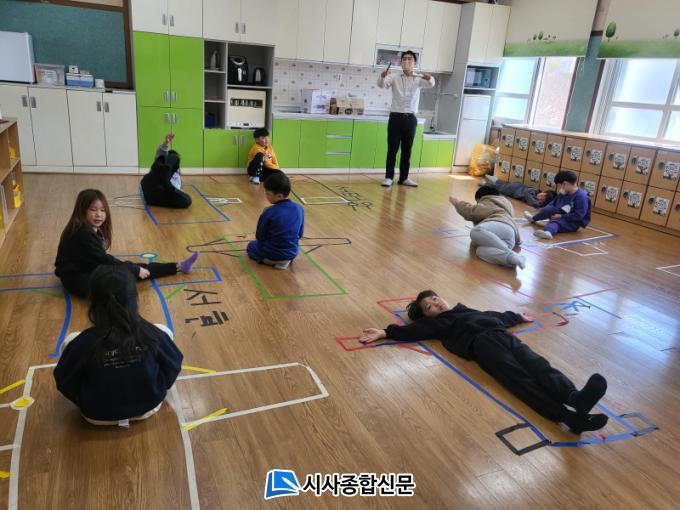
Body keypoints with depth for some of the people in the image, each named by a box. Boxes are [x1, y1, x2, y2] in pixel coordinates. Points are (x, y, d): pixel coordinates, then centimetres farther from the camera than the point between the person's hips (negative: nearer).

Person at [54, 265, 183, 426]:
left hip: (98, 414, 0)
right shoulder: (153, 334, -20)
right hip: (149, 406, 1)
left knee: (70, 341, 10)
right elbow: (173, 367, -4)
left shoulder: (83, 342, -25)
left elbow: (64, 382, -9)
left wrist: (82, 401, 12)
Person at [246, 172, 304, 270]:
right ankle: (286, 260, 10)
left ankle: (271, 261, 3)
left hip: (271, 254, -5)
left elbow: (259, 236, -8)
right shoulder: (299, 209, -8)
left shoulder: (269, 213, -22)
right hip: (292, 253, 5)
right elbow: (300, 235, 5)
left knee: (251, 246, 26)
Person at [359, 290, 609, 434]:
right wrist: (384, 332, -2)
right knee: (518, 378, -30)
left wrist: (518, 317, 61)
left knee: (537, 366, -24)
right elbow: (412, 330, 8)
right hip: (482, 343, -6)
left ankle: (574, 397, -52)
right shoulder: (436, 323, 22)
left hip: (502, 335, 6)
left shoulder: (468, 309, 40)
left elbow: (498, 316, 50)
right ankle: (569, 416, -52)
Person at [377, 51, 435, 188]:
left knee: (407, 150, 8)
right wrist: (382, 76, -34)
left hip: (411, 118, 2)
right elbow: (381, 84, -11)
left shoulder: (418, 79, 6)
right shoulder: (394, 78, 5)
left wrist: (429, 79, -36)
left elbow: (431, 85, -12)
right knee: (392, 149, 0)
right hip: (396, 117, -2)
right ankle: (389, 177, 6)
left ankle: (404, 178, 16)